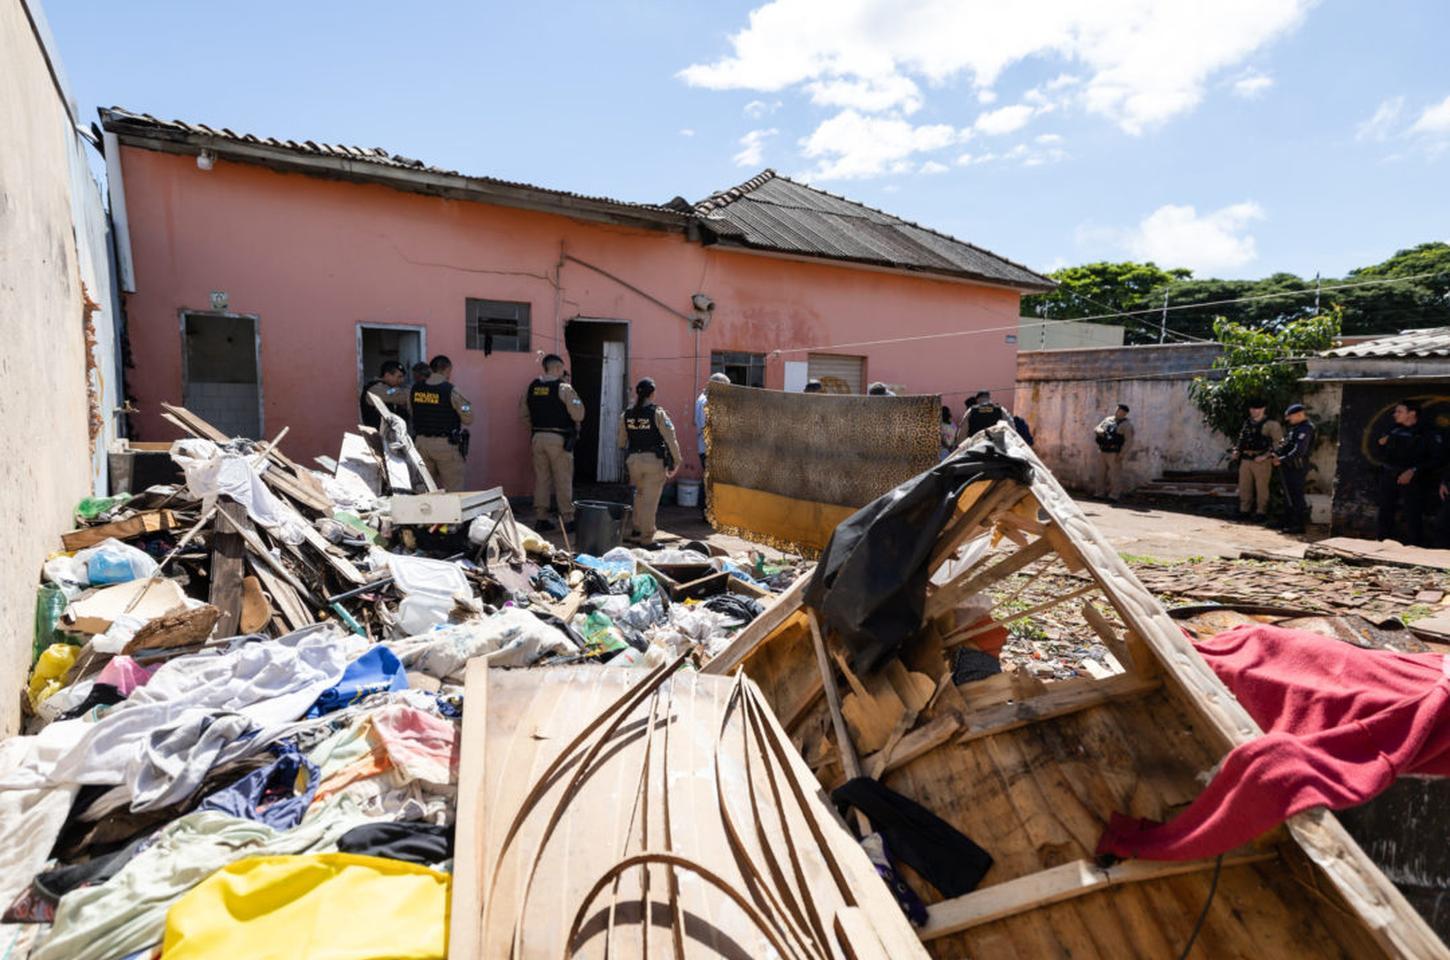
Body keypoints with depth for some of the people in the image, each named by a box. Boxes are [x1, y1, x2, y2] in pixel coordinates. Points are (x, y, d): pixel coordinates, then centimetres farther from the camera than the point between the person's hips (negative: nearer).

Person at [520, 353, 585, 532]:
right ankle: (567, 520, 5)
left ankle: (540, 518, 14)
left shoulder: (532, 387, 7)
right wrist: (578, 401, 6)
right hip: (559, 438, -5)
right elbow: (578, 415, -13)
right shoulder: (564, 388, -10)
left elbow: (523, 414, 11)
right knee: (563, 481, 2)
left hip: (537, 437, 5)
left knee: (541, 479, 11)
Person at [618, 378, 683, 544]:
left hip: (633, 460, 4)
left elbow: (622, 442, 12)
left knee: (640, 494, 23)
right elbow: (671, 439, -10)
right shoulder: (658, 414, -9)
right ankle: (647, 537, 7)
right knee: (650, 499, 2)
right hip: (654, 460, -4)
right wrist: (676, 461, -2)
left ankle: (636, 530, 26)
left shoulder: (626, 415, 4)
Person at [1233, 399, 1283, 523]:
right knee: (1244, 486, 8)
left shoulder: (1270, 424, -5)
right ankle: (1244, 511, 17)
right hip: (1245, 460, 6)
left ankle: (1261, 513, 7)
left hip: (1261, 461, -6)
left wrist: (1266, 456, -16)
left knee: (1261, 488, -1)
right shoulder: (1247, 423, 14)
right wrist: (1236, 450, 8)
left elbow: (1279, 441, -9)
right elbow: (1241, 438, 25)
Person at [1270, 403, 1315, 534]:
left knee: (1296, 497, -6)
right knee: (1288, 495, 16)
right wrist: (1276, 453, 3)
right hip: (1289, 467, 10)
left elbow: (1299, 451, -24)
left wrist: (1281, 460, -20)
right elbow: (1284, 443, 20)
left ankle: (1299, 525, -2)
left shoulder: (1305, 429, -15)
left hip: (1296, 468, -10)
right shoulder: (1295, 427, 16)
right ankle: (1288, 522, 24)